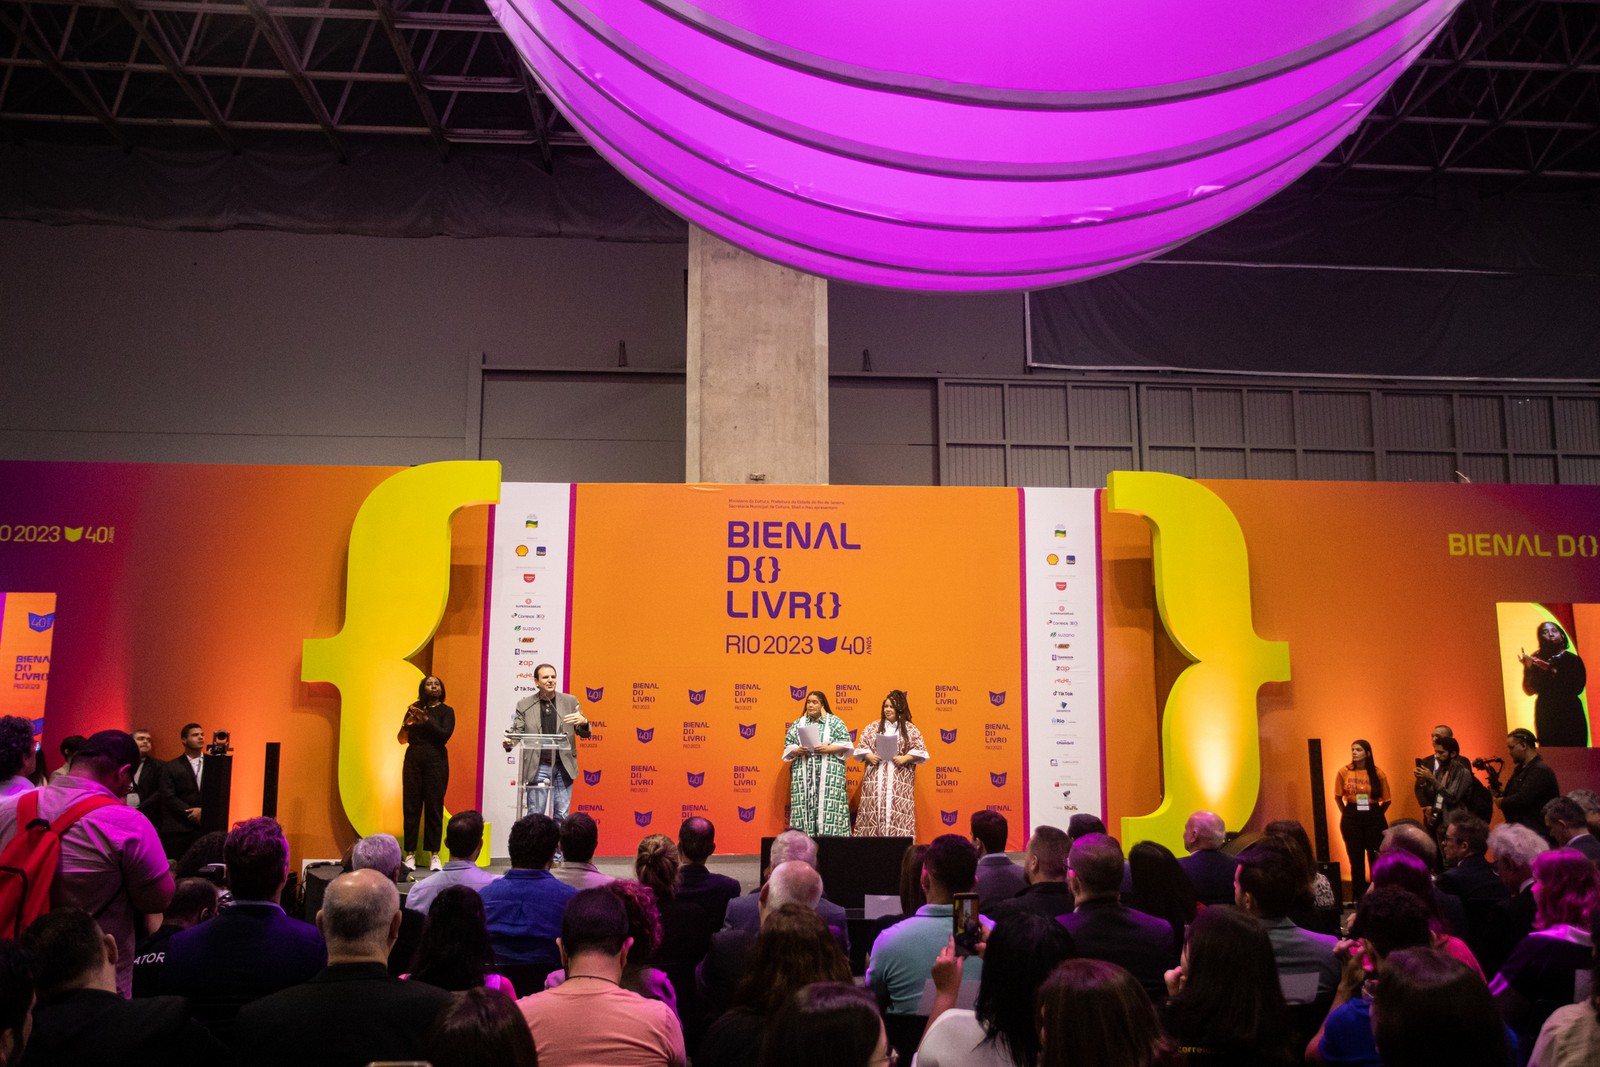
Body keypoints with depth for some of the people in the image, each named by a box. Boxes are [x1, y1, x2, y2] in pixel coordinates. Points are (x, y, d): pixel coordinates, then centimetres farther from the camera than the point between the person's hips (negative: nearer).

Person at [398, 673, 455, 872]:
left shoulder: (446, 711, 4)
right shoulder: (415, 709, 11)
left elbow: (445, 736, -11)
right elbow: (401, 739, 10)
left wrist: (426, 720, -18)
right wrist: (407, 723, -9)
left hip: (436, 761, -2)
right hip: (413, 760, 2)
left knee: (434, 807, -3)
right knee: (411, 807, 0)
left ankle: (434, 854, 1)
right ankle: (410, 854, 4)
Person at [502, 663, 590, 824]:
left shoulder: (570, 701, 5)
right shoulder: (524, 705, 2)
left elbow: (584, 734, 8)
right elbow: (517, 732, 3)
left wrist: (583, 722, -16)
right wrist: (509, 743, -20)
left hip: (563, 766, 1)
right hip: (538, 766, -1)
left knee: (562, 815, 5)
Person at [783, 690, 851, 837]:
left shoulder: (835, 721, 7)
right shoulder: (798, 723, 15)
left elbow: (845, 744, 1)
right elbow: (788, 746, 13)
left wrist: (828, 748, -12)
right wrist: (797, 750, -8)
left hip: (829, 772, -2)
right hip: (803, 773, 2)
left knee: (828, 806, -11)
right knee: (804, 805, -5)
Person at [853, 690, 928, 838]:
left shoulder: (910, 730, 7)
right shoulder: (872, 727, 13)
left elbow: (920, 751, 4)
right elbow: (861, 747, 13)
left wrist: (905, 758, -10)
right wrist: (869, 756, -5)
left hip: (900, 780, -2)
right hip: (875, 779, 2)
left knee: (897, 812, -8)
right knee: (874, 810, -5)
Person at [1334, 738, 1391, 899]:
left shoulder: (1378, 774, -4)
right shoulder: (1344, 772, -2)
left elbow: (1387, 800, 5)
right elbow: (1338, 797, 9)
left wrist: (1376, 815, 3)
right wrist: (1348, 814, 5)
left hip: (1374, 818, -1)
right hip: (1351, 819, 1)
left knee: (1376, 858, 2)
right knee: (1356, 859, 6)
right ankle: (1359, 896, 16)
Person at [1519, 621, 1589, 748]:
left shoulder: (1573, 659, 4)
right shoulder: (1536, 660, 6)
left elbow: (1578, 687, -8)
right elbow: (1530, 691, 3)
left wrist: (1553, 671, -16)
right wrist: (1527, 668, -12)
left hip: (1571, 715, 0)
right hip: (1546, 716, 1)